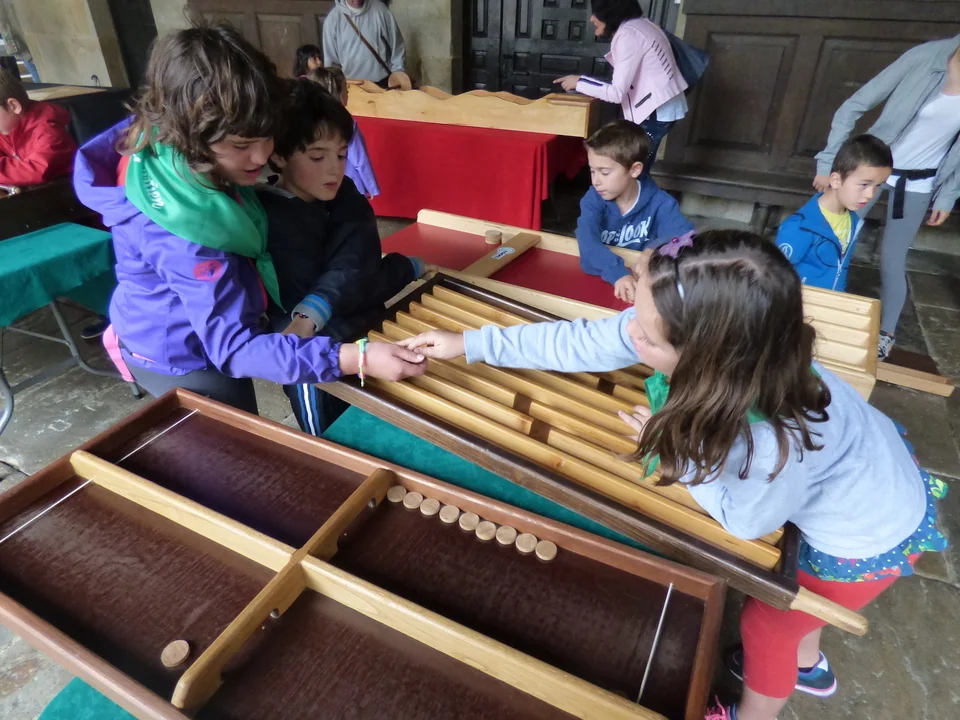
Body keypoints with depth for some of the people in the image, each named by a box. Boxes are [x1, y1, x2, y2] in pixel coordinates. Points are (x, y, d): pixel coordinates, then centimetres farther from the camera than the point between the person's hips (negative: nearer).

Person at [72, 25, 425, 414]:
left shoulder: (166, 149, -14)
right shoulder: (181, 231, -40)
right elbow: (234, 347, -42)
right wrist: (357, 358, -50)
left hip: (184, 335, 9)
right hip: (181, 362, -9)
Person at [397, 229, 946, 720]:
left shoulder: (780, 444, -47)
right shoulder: (690, 336, -29)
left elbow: (745, 519, -23)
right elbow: (579, 342, -19)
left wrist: (676, 452, -18)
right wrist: (468, 344, -14)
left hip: (868, 538, -6)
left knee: (767, 623, 19)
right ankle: (807, 665, 65)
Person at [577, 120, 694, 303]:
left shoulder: (659, 203, -7)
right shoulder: (594, 199, -8)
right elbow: (587, 239, -26)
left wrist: (657, 251, -35)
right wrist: (617, 272, -41)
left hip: (642, 282, 1)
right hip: (598, 279, -1)